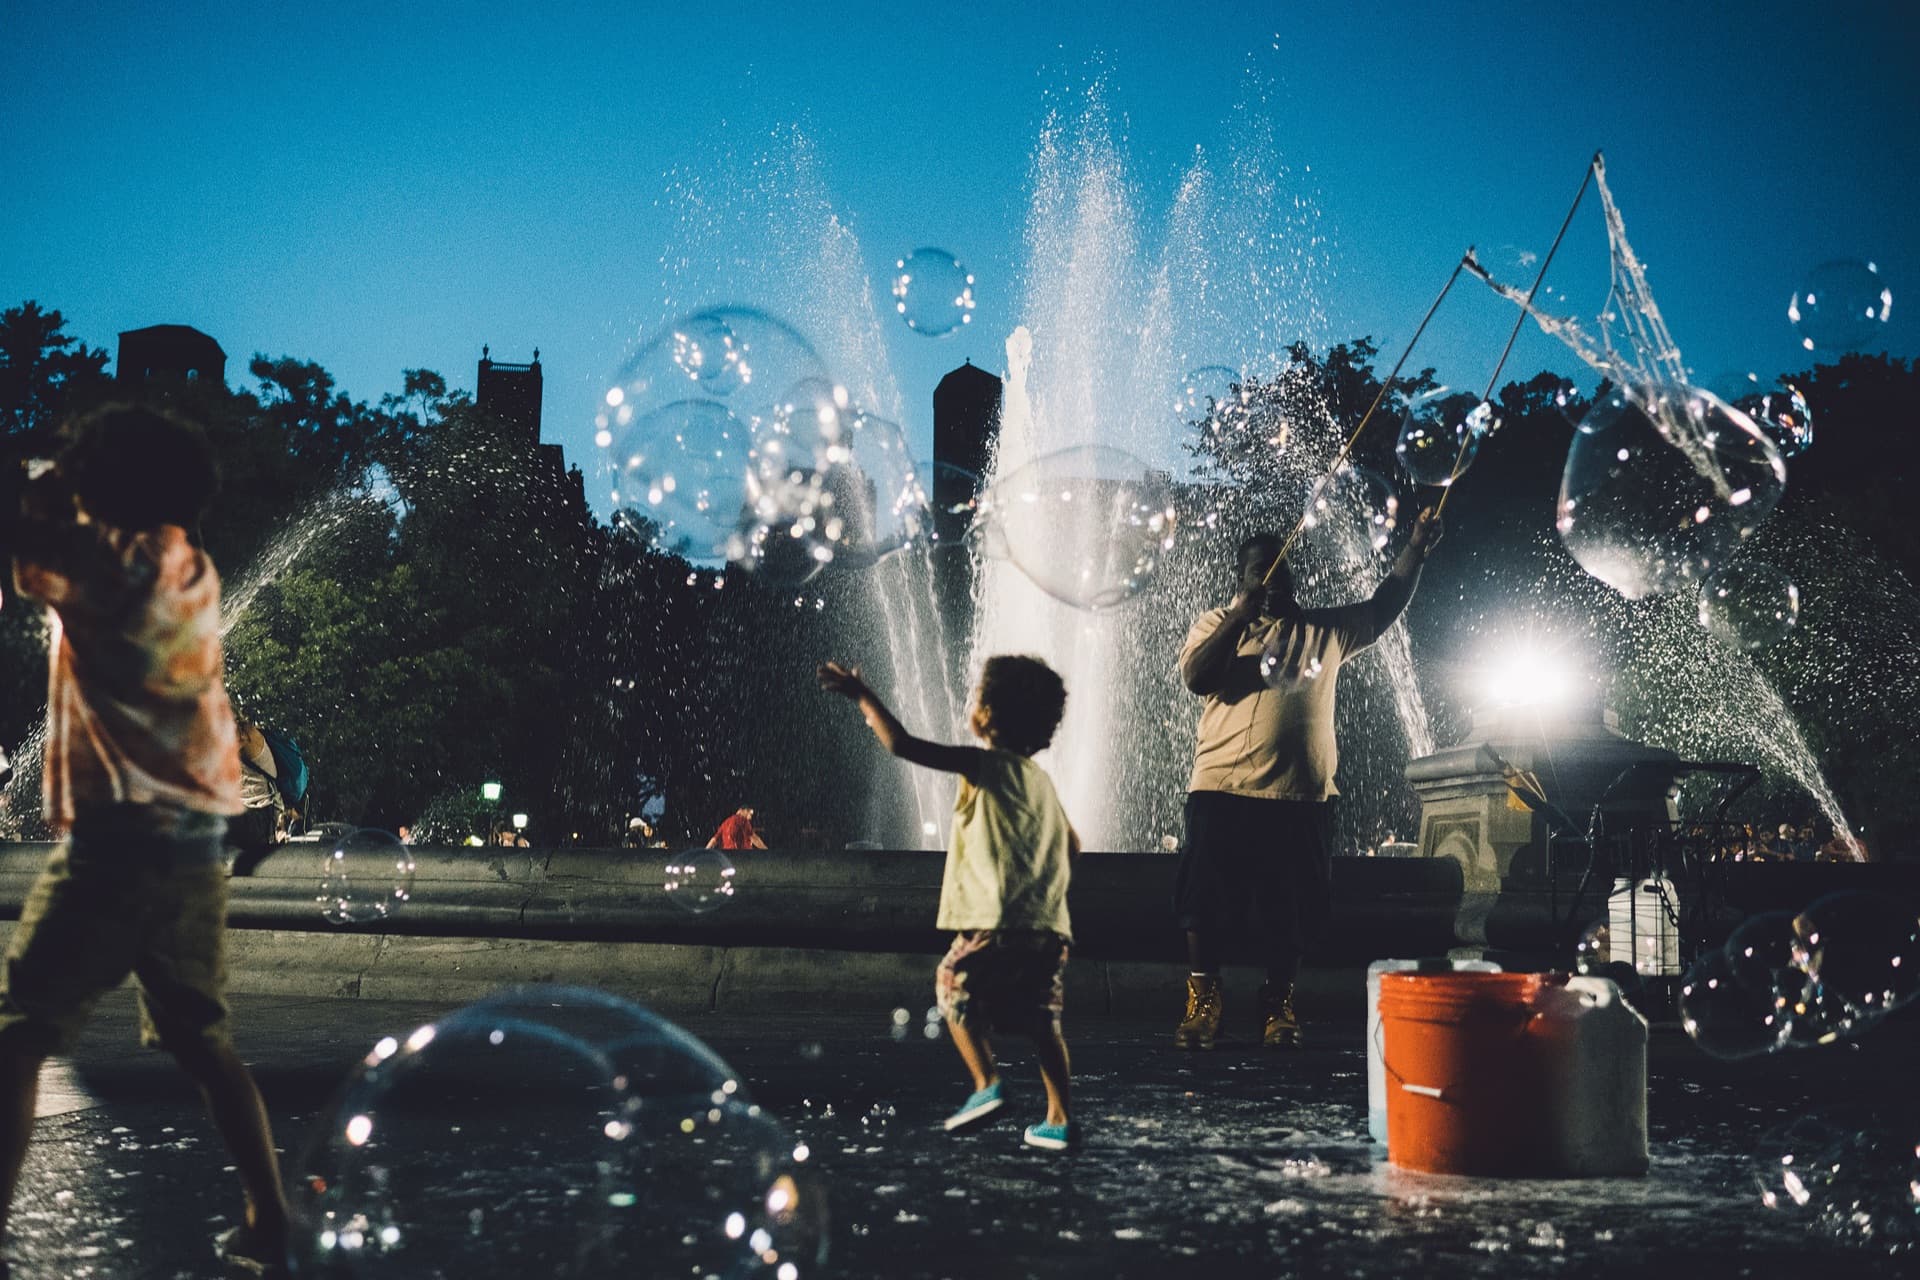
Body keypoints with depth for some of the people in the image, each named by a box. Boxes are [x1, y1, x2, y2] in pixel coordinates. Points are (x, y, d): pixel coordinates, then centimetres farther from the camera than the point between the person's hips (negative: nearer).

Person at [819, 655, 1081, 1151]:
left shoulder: (985, 765, -4)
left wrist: (861, 695, -2)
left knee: (954, 987, 12)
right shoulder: (1040, 778, 18)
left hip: (999, 920, -7)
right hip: (1051, 924, 7)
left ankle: (987, 1083, -4)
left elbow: (902, 744, -10)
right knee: (1041, 1020, 13)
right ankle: (1061, 1120, 8)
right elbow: (1071, 845, 25)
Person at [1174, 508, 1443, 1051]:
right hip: (1222, 789, -2)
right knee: (1204, 901, -2)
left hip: (1300, 797, 2)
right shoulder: (1217, 624, 8)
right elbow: (1196, 676, -9)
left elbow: (1383, 607, 17)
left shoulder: (1324, 629, 15)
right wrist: (1241, 614, -12)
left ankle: (1278, 1006, 19)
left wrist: (1416, 547, 7)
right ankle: (1202, 1001, 10)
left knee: (1287, 908, 6)